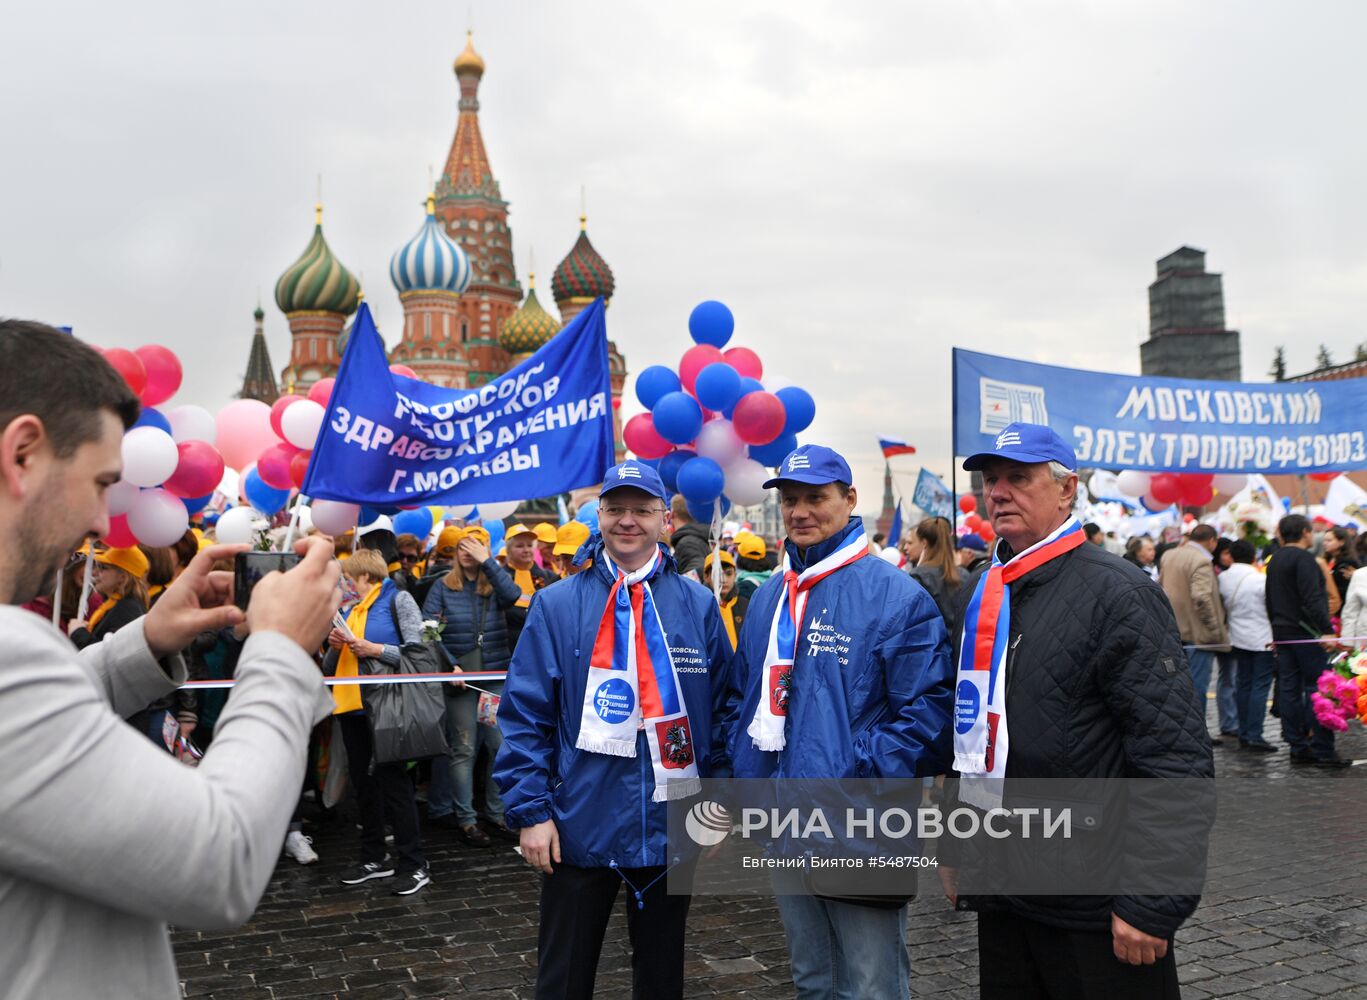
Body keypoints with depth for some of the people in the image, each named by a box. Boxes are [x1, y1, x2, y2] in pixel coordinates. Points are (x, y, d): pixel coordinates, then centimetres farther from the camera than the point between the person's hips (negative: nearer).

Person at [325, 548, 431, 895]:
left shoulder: (398, 599, -4)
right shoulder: (353, 609, 18)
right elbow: (331, 667, 19)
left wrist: (375, 649, -18)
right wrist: (335, 646, -1)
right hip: (352, 705, 8)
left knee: (393, 781, -6)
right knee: (363, 781, 12)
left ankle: (414, 865, 0)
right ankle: (374, 857, 23)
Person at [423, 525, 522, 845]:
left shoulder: (494, 585, 7)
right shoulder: (444, 587, 4)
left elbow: (512, 595, -17)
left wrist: (487, 561, -15)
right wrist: (449, 664, -13)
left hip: (496, 677, 2)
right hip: (460, 678, -2)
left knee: (501, 745, 2)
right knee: (463, 749, 1)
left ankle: (496, 813, 15)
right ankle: (465, 819, 9)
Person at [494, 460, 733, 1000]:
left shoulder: (698, 605, 0)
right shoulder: (557, 604, -4)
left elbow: (722, 711, 5)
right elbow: (525, 715, -4)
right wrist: (531, 810, -8)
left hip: (673, 827, 2)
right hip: (579, 826, -1)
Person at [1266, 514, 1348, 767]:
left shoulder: (1275, 560, 16)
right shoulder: (1303, 558, -12)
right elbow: (1312, 598, -21)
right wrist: (1326, 631, -22)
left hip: (1282, 632, 9)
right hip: (1304, 632, -9)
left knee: (1289, 689, 7)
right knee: (1318, 688, -6)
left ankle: (1298, 748, 10)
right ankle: (1323, 751, -6)